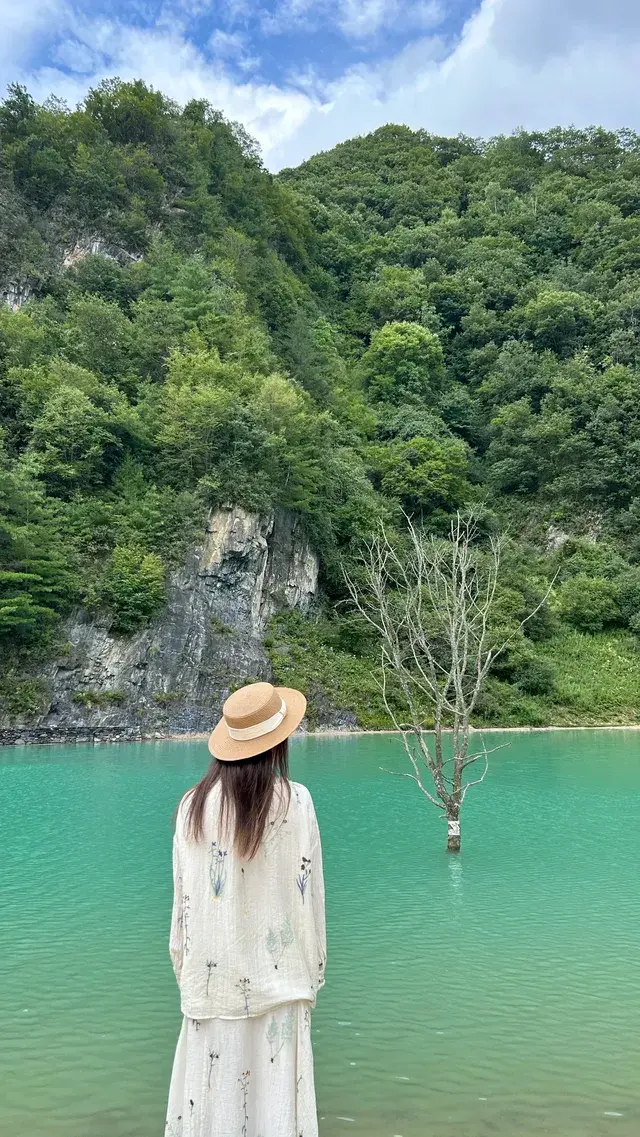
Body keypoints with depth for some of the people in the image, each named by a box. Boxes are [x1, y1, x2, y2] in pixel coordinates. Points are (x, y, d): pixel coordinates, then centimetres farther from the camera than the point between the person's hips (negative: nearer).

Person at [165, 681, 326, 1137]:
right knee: (274, 1096, 8)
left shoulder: (195, 804, -5)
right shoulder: (294, 801, -11)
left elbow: (183, 899, 2)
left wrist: (187, 971, 14)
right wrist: (313, 973, 8)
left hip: (212, 977, 2)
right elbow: (309, 894, -5)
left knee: (213, 1090, 11)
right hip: (275, 978, -2)